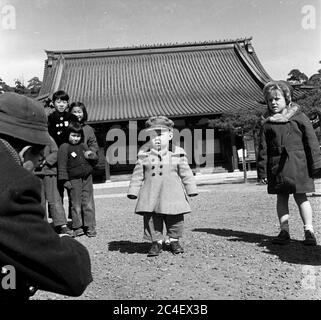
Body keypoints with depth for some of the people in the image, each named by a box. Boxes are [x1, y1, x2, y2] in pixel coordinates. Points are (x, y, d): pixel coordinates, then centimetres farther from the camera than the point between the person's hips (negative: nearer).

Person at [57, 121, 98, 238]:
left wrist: (91, 155, -1)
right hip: (74, 180, -5)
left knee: (88, 203, 5)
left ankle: (90, 227, 13)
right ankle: (77, 228, 13)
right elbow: (62, 165, -6)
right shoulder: (64, 147, -2)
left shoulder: (82, 146, 15)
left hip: (87, 178, 5)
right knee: (76, 204, 1)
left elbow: (95, 157, 23)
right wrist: (65, 180, -12)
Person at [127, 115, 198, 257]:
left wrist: (191, 189, 5)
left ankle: (174, 241, 25)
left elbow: (186, 173, 6)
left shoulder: (177, 154, 2)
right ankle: (156, 242, 18)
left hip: (172, 193, -1)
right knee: (151, 219, 2)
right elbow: (138, 175, 7)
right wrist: (133, 191, 4)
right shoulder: (144, 155, 4)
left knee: (175, 219, 5)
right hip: (151, 194, 1)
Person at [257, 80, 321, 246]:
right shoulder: (267, 123, 7)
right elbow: (263, 148, 8)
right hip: (277, 165, 3)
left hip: (297, 163, -3)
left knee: (300, 196, -2)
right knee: (281, 198, 6)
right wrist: (262, 170, 3)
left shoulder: (299, 117, 1)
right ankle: (284, 232, 13)